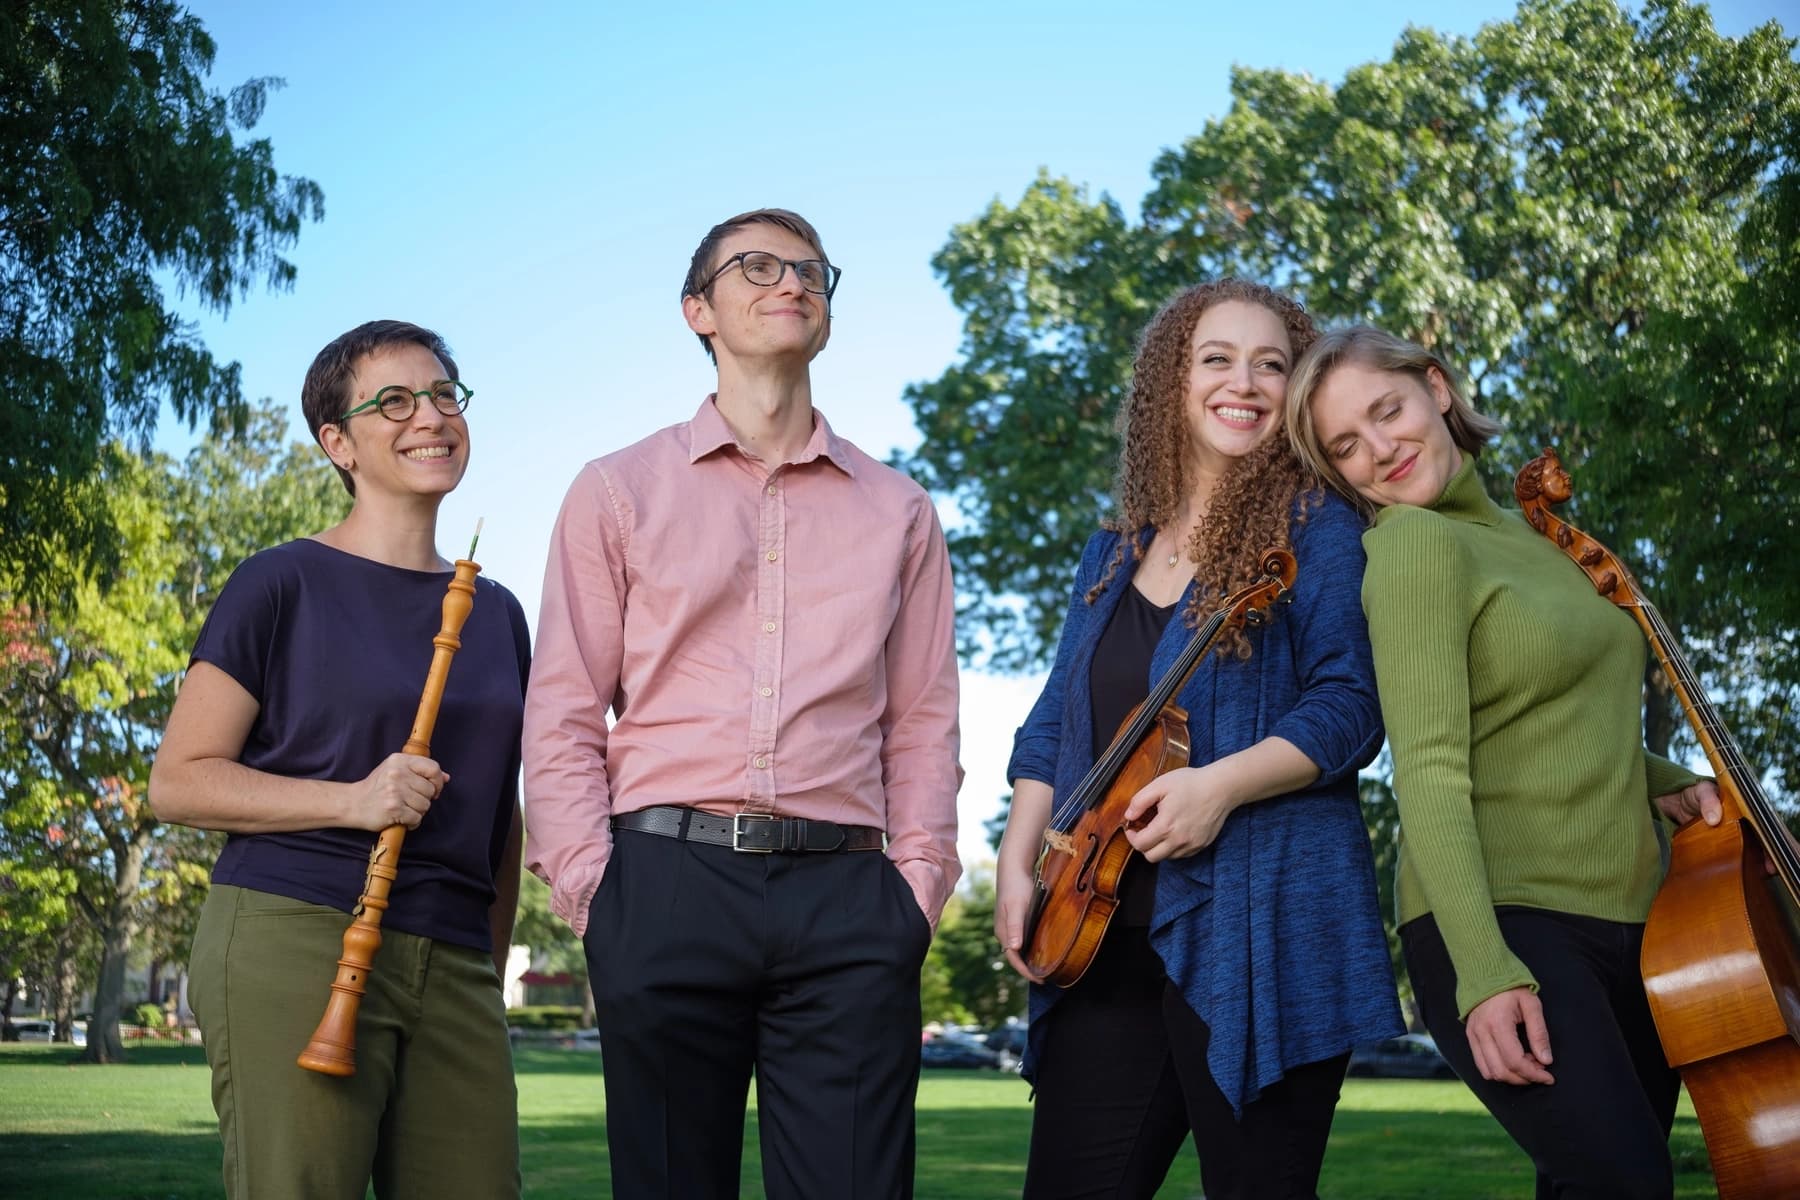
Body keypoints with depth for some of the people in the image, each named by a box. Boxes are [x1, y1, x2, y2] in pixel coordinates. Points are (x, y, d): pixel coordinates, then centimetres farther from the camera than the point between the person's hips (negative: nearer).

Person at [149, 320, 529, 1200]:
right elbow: (178, 781, -2)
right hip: (292, 938, -5)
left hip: (451, 965, 5)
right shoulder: (285, 584, 1)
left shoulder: (495, 611, 17)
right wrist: (352, 801, -14)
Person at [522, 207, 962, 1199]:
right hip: (665, 880, -1)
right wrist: (589, 887, -4)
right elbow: (564, 712, 6)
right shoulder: (618, 492, 10)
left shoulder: (898, 511, 16)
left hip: (846, 894, 1)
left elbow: (923, 721, 12)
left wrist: (916, 885, 1)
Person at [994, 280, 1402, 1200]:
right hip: (1107, 932, 6)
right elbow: (1052, 727, 18)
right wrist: (1017, 860, 6)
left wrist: (1223, 784, -23)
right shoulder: (1115, 553, 17)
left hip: (1257, 926, -5)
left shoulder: (1316, 528, 1)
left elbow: (1349, 705, -9)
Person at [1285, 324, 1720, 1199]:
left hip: (1630, 919, 8)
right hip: (1506, 921, -8)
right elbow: (1431, 768, -19)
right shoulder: (1416, 543, -9)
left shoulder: (1527, 535, 14)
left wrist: (1666, 783, 8)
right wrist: (1483, 969, -26)